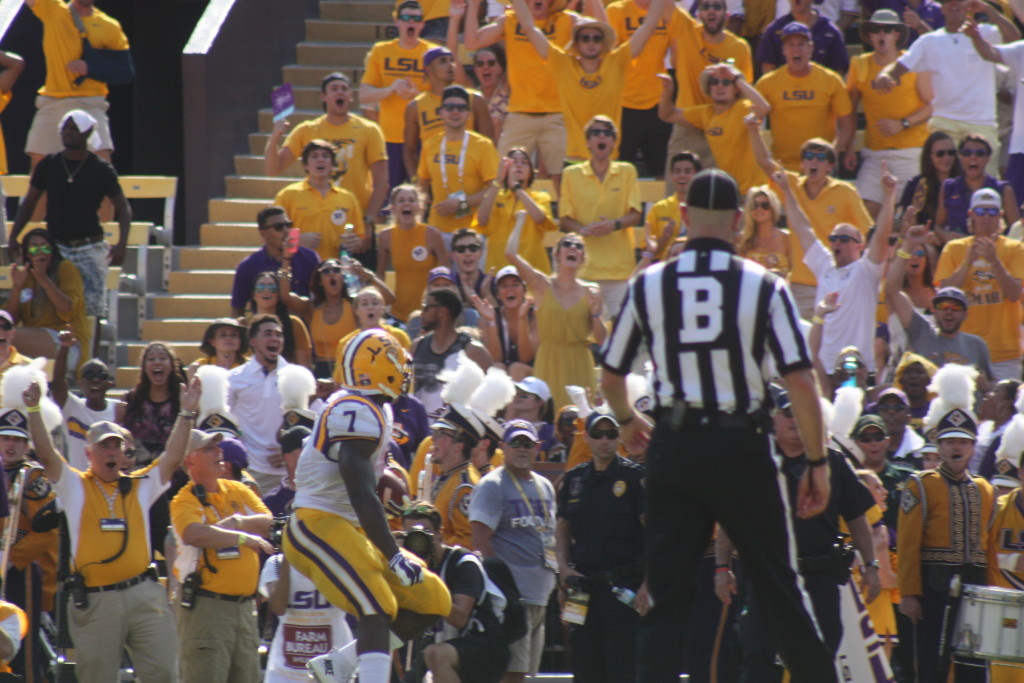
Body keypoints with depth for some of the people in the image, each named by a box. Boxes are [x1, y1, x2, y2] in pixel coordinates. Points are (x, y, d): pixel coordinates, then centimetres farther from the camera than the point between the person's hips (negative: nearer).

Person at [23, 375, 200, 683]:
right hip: (94, 600, -2)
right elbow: (46, 455, -4)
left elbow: (172, 459, 6)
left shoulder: (139, 487, 14)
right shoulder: (75, 487, 7)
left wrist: (187, 413, -3)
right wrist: (34, 411, -16)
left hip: (144, 597, 2)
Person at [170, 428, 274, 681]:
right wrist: (243, 537, -20)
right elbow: (194, 534, -25)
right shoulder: (185, 500, -6)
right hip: (205, 605, -7)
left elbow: (268, 523, 4)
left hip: (244, 606, 7)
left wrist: (237, 522, -13)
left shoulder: (238, 491, 14)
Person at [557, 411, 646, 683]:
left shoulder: (635, 477, -2)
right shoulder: (574, 479, 12)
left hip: (623, 586, -5)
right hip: (583, 584, 5)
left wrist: (648, 583, -15)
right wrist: (564, 567, 5)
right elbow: (562, 526, 22)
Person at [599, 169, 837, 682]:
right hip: (740, 444, -1)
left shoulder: (648, 285, 2)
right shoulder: (763, 286, -4)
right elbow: (800, 381, -9)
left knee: (667, 596, 4)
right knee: (778, 587, 8)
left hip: (673, 447, 1)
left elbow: (610, 376, 12)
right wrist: (817, 463, 0)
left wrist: (627, 422, 33)